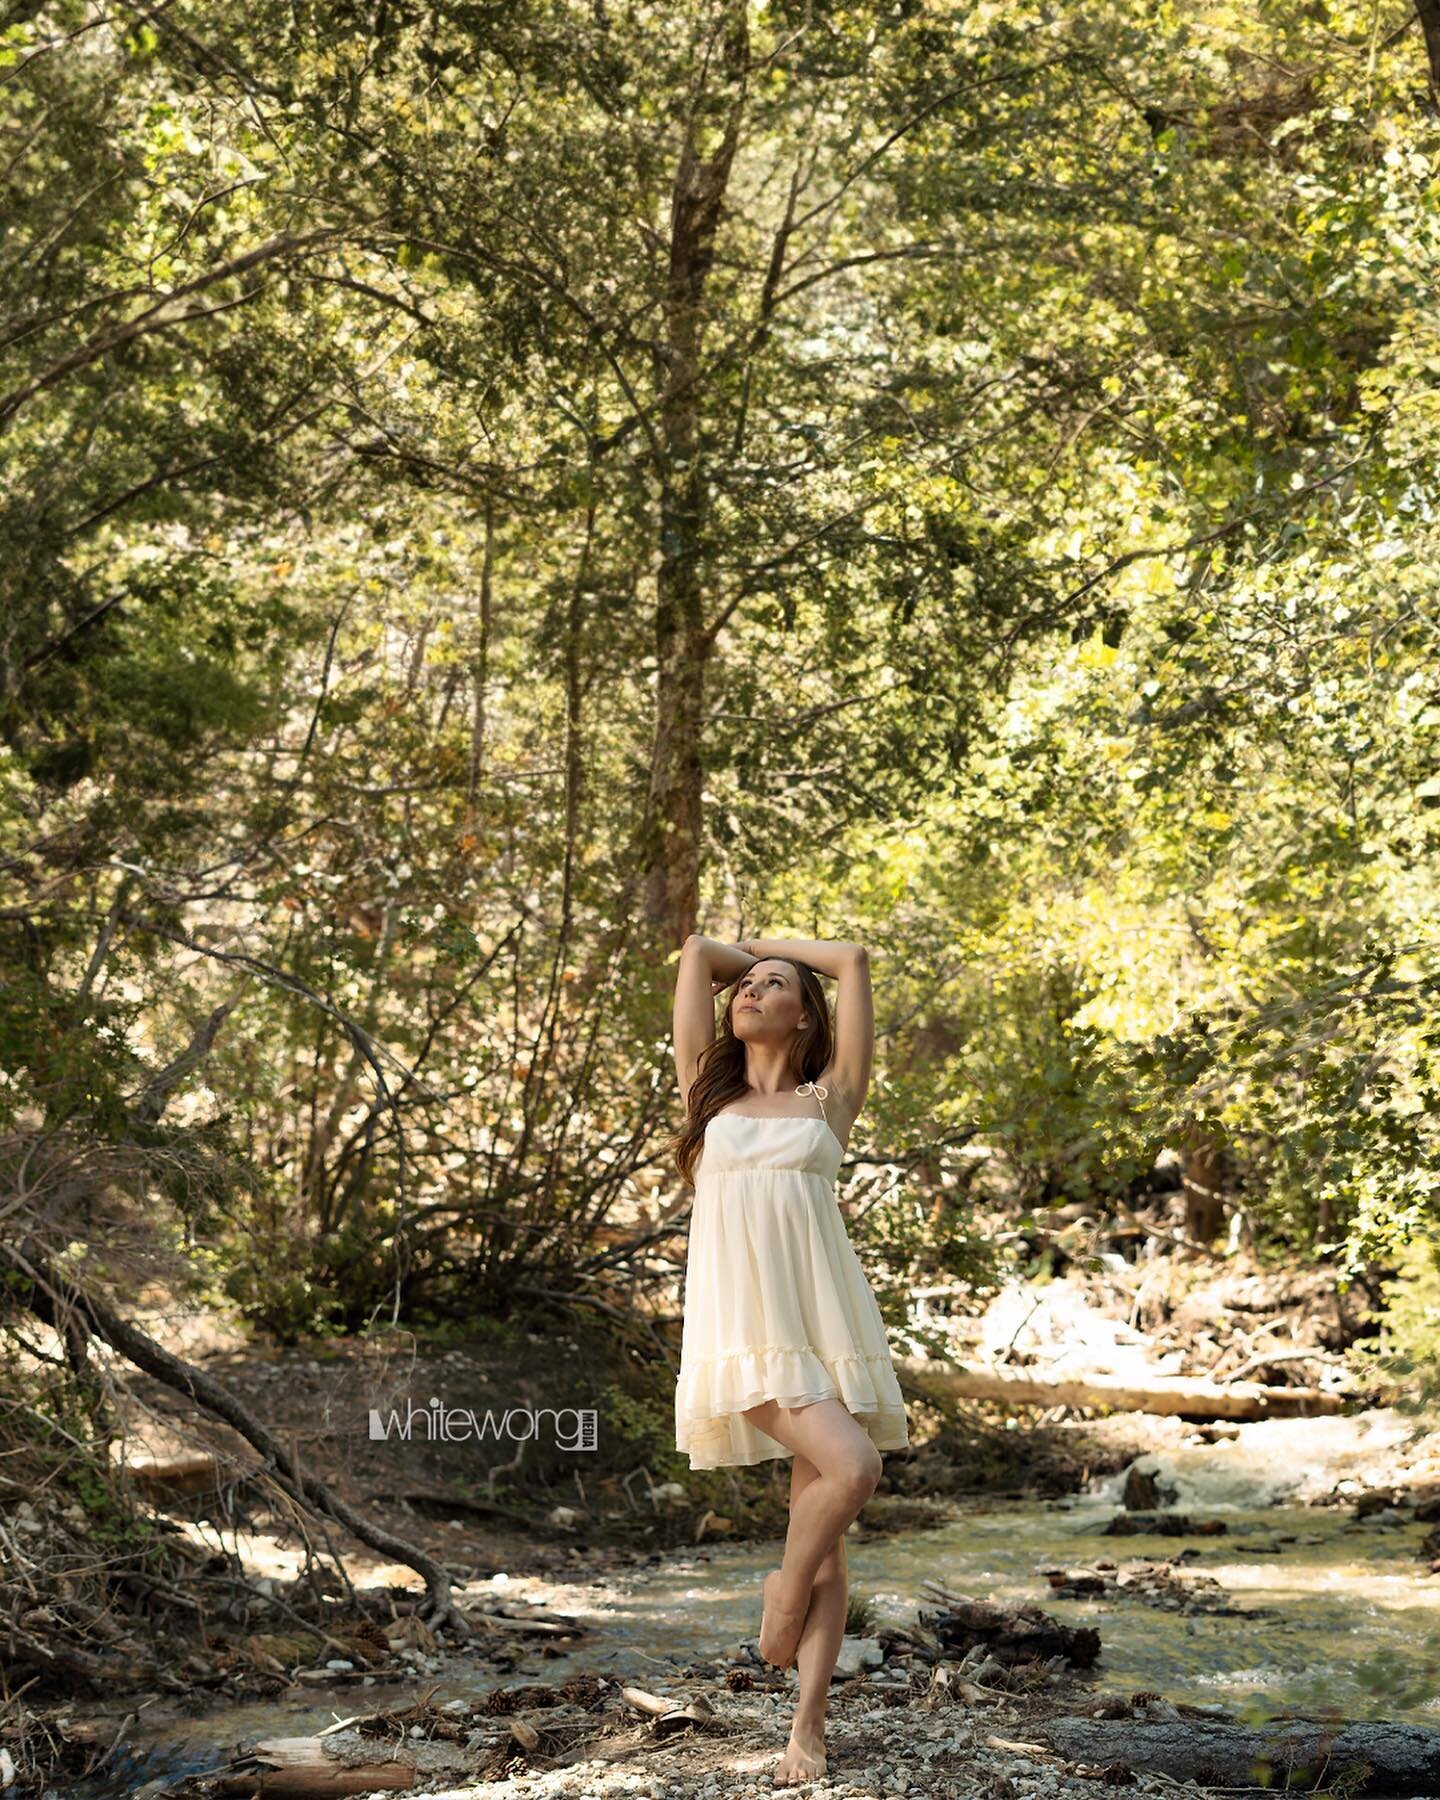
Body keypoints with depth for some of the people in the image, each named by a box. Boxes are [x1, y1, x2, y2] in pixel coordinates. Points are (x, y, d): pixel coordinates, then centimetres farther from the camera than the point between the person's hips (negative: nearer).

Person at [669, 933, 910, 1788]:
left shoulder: (831, 1098, 14)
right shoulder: (709, 1092, 15)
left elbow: (856, 959, 11)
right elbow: (698, 952, 14)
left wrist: (775, 946, 24)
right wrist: (738, 958, 31)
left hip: (825, 1318, 2)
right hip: (741, 1323, -2)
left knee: (828, 1536, -1)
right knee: (850, 1465, -23)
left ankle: (809, 1726, 5)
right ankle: (786, 1592, 3)